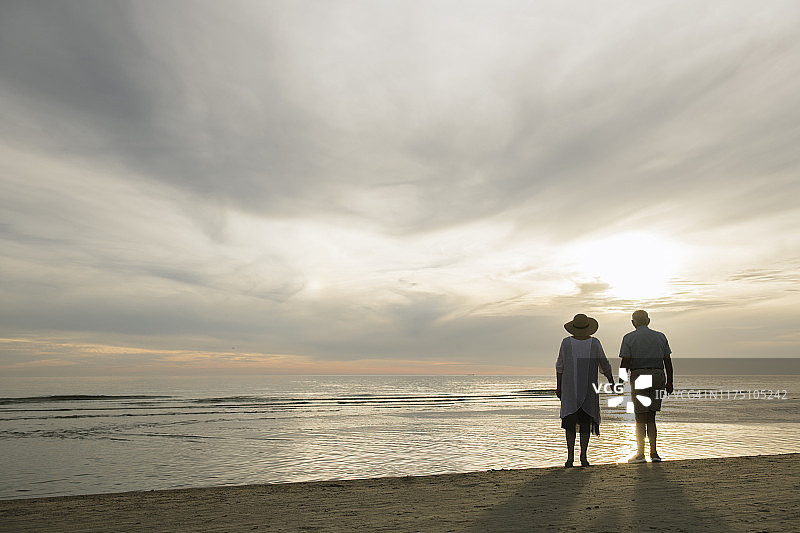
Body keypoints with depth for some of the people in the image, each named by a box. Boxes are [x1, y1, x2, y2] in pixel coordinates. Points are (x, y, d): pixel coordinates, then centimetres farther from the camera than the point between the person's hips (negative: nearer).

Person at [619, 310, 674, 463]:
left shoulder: (629, 338, -1)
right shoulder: (660, 336, 9)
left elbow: (625, 363, -7)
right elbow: (668, 361, 8)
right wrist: (669, 382, 13)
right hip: (658, 376, 3)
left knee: (640, 418, 3)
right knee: (651, 417, 12)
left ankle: (640, 453, 7)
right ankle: (654, 452, 7)